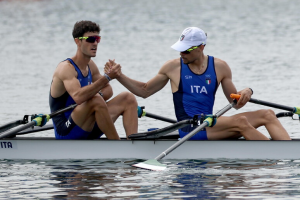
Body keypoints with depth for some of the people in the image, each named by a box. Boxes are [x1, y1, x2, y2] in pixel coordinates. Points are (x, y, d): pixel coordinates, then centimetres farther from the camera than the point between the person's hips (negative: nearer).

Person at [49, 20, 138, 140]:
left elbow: (108, 90, 16)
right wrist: (106, 78, -39)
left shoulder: (90, 65, 11)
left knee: (128, 98, 0)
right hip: (66, 133, -9)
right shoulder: (66, 68, -18)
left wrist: (99, 94, -10)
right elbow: (77, 97, -36)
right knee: (96, 101, -34)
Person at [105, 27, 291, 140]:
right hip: (190, 130, -5)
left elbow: (235, 103, 12)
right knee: (240, 122, -29)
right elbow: (144, 90, 15)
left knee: (267, 114, -10)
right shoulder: (173, 67, 4)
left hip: (210, 125, 5)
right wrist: (118, 76, 5)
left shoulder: (220, 67, 10)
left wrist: (246, 92, -10)